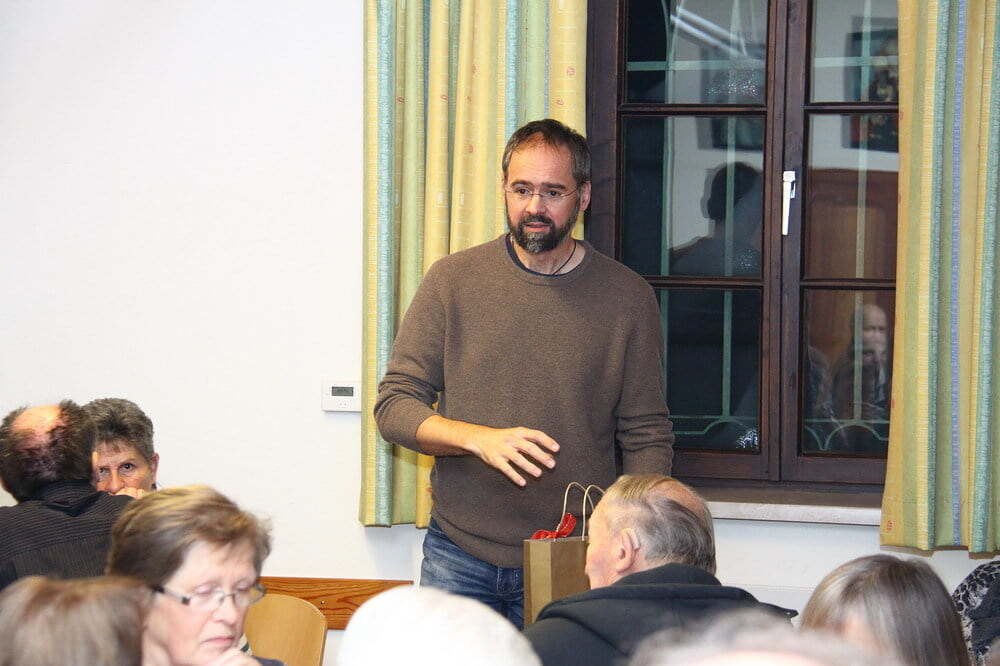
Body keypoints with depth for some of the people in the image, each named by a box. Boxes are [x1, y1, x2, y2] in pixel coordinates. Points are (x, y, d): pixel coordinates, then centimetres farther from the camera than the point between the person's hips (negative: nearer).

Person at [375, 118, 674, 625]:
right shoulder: (452, 280, 1)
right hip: (459, 557, 1)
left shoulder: (626, 297, 1)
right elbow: (394, 405, 0)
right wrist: (479, 439, -18)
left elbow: (646, 435, 4)